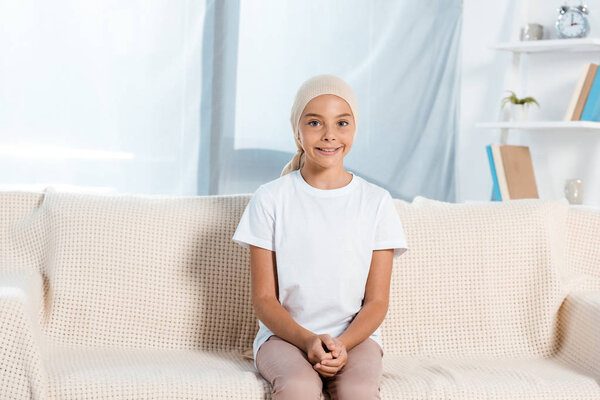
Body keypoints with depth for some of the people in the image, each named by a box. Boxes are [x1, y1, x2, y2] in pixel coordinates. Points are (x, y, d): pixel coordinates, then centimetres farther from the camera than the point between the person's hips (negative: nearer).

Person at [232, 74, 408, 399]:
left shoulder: (376, 202, 4)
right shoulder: (270, 199, 2)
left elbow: (376, 301, 3)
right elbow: (264, 299, 0)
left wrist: (342, 343, -17)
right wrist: (307, 340, -18)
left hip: (354, 336, 1)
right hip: (284, 335, -1)